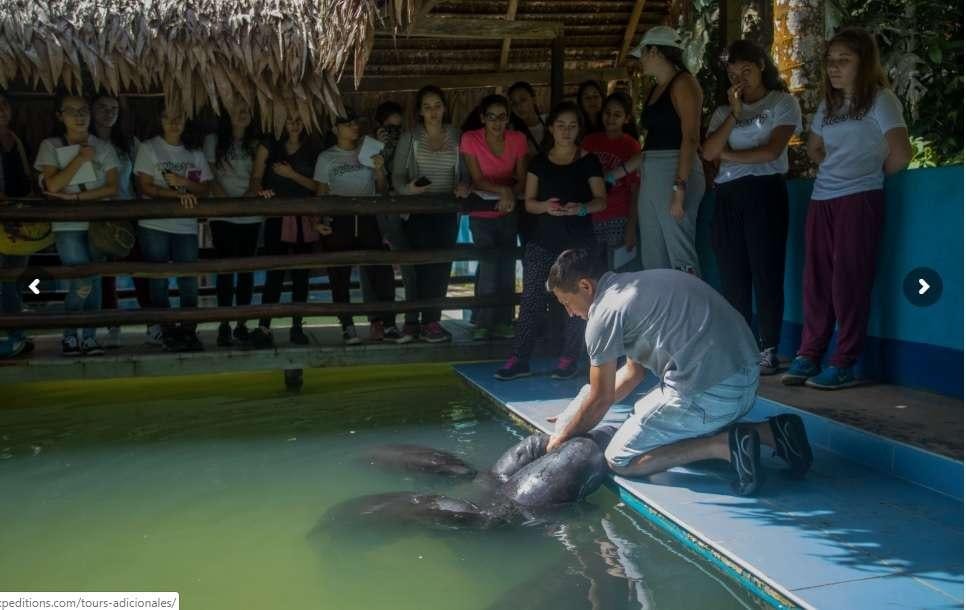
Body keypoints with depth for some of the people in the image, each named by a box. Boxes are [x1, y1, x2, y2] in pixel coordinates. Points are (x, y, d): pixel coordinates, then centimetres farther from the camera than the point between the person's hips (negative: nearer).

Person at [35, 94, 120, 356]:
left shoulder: (103, 147, 7)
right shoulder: (50, 146, 2)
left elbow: (112, 188, -3)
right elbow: (52, 185, -11)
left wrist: (74, 197, -12)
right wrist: (80, 158, -13)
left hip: (98, 223, 2)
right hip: (68, 225, -2)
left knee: (94, 281, 2)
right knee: (83, 283, -12)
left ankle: (90, 337, 11)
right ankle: (69, 335, 7)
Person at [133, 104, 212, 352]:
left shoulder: (195, 152, 11)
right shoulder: (148, 148, 1)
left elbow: (205, 188, 8)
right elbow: (144, 187, -7)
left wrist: (181, 180, -10)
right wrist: (179, 194, -18)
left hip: (186, 226, 2)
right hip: (154, 225, -2)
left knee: (189, 280, 0)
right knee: (159, 280, 2)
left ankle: (188, 332, 8)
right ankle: (168, 332, 10)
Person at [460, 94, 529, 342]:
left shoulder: (518, 140, -6)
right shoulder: (470, 139, -14)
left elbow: (522, 179, -4)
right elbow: (477, 180, -15)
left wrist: (511, 196, -25)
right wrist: (503, 190, -30)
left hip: (507, 212, 3)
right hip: (481, 213, -3)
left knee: (507, 265, 5)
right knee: (489, 263, -14)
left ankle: (503, 322, 18)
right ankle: (483, 323, -1)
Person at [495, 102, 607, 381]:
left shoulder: (589, 161, 4)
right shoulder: (539, 162, 11)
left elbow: (601, 201, -1)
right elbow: (529, 203, 8)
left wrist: (581, 208, -21)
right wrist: (545, 206, -14)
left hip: (579, 241, -2)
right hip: (544, 240, 2)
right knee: (531, 298, -2)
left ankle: (569, 358, 10)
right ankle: (520, 358, 2)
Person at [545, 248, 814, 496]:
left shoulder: (605, 312, -6)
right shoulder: (638, 284, 22)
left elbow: (601, 397, 2)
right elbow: (635, 370, 30)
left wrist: (563, 437, 18)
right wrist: (578, 416, 32)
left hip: (708, 392, -9)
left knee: (619, 460, 3)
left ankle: (723, 446, -10)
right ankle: (770, 431, 13)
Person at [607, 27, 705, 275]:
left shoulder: (683, 83, -4)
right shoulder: (657, 89, 21)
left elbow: (690, 138, -14)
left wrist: (679, 188, -23)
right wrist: (617, 173, 26)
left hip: (675, 173, -9)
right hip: (650, 176, 9)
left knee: (680, 257, -11)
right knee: (652, 260, 6)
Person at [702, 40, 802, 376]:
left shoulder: (783, 103, 7)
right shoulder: (724, 111, 18)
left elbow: (772, 150, -7)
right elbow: (708, 152, 1)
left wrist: (728, 154, 1)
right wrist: (734, 114, -2)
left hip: (765, 191, -4)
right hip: (728, 195, 4)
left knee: (766, 271, -6)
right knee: (732, 274, 1)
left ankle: (768, 351, -2)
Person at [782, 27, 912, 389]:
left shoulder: (880, 99, -2)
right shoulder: (827, 106, 16)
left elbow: (900, 155, -12)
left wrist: (868, 175, 3)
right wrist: (842, 170, 12)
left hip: (859, 200, -6)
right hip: (822, 199, 6)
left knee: (849, 280, -7)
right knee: (816, 280, 3)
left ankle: (845, 365, -3)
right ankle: (808, 356, 8)